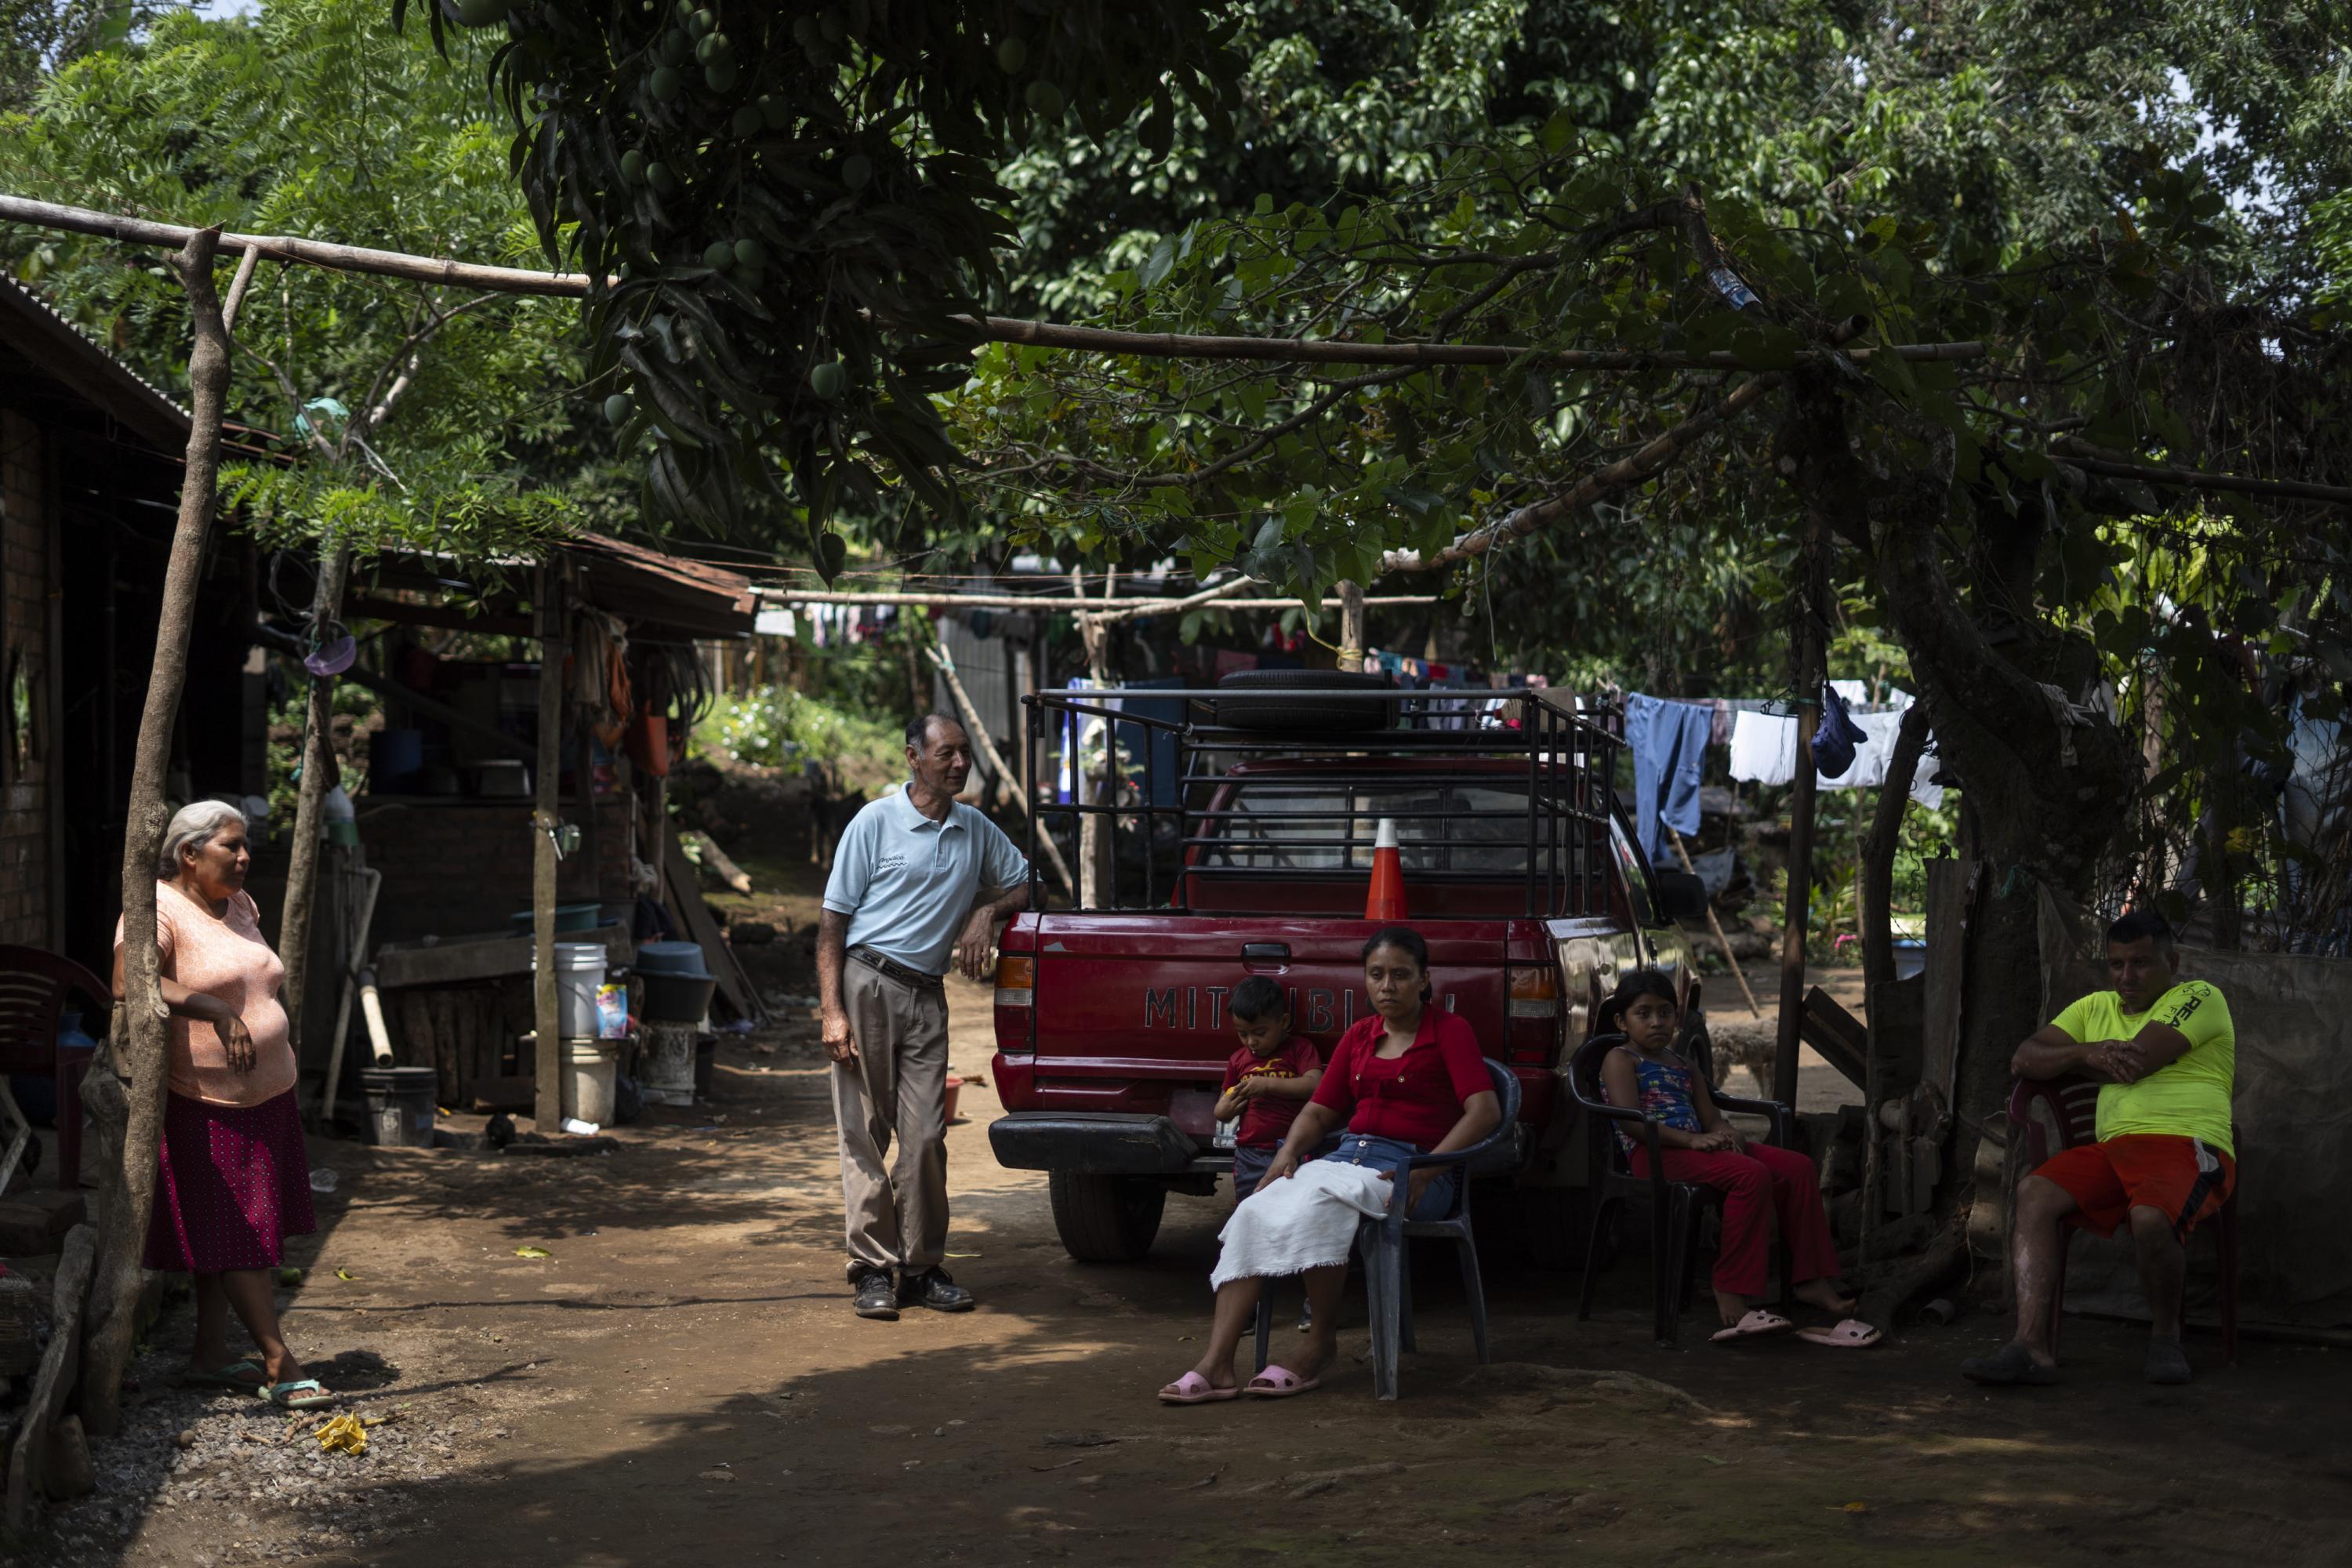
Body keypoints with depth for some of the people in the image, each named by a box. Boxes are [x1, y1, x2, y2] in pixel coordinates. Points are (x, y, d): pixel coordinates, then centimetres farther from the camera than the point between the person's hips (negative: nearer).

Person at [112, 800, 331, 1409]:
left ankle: (210, 1356, 18)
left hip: (267, 1098, 8)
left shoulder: (241, 907, 13)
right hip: (205, 1105, -8)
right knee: (236, 1236, -5)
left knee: (235, 1237, 11)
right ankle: (280, 1363, -3)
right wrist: (214, 1010, -37)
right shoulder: (159, 909, -14)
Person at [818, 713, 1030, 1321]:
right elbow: (833, 921, -3)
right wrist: (832, 1012, -11)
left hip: (926, 996, 4)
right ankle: (874, 1269, 4)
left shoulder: (977, 831, 11)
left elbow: (1023, 883, 26)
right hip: (867, 985, -4)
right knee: (865, 1133, -1)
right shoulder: (876, 823, -2)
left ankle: (922, 1266, 8)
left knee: (926, 1138, 0)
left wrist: (986, 912, 2)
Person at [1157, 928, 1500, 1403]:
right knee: (1251, 1213, -20)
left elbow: (1485, 1110, -11)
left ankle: (1322, 1345, -19)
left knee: (1317, 1204, -36)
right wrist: (1286, 1156, -2)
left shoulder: (1449, 1031, 2)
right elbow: (1318, 1112, 20)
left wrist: (1424, 1172, -20)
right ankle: (1216, 1366, -28)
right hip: (1350, 1154, 6)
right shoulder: (1359, 1036, 20)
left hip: (1411, 1171, -6)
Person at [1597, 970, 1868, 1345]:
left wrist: (1726, 1132, -8)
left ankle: (1812, 1280, -8)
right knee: (1751, 1175, -32)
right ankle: (1731, 1294, -33)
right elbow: (1630, 1118, -12)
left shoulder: (1684, 1068, 28)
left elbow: (1711, 1117, 19)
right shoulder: (1621, 1060, 4)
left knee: (1798, 1167, -8)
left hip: (1696, 1146, 8)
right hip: (1654, 1154, -8)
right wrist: (1692, 1139, -22)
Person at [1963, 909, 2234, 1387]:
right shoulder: (2097, 1008, 25)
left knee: (2149, 1216, -36)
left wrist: (2073, 1061, 8)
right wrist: (2088, 1053, -2)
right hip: (2115, 1149, 6)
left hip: (2188, 1146, -6)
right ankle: (2032, 1346, -28)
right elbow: (2025, 1059, 16)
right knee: (2034, 1193, -20)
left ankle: (2166, 1334, -6)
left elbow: (2135, 1063, -10)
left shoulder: (2198, 998, 3)